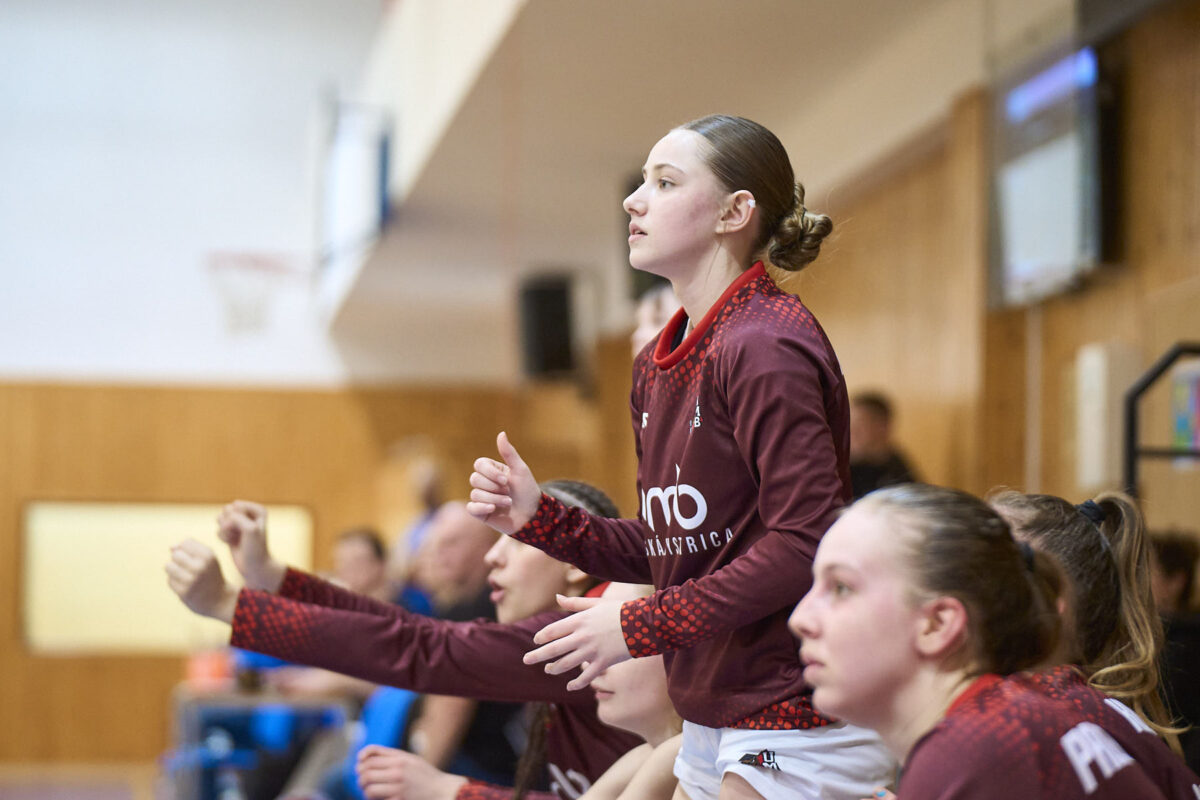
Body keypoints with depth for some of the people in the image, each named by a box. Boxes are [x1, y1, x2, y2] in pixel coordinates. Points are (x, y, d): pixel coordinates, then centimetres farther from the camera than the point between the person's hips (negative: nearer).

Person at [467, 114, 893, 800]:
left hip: (796, 727, -9)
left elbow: (805, 544, -23)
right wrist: (538, 519, 4)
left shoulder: (764, 346, -16)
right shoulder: (658, 365, 12)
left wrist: (639, 626, -18)